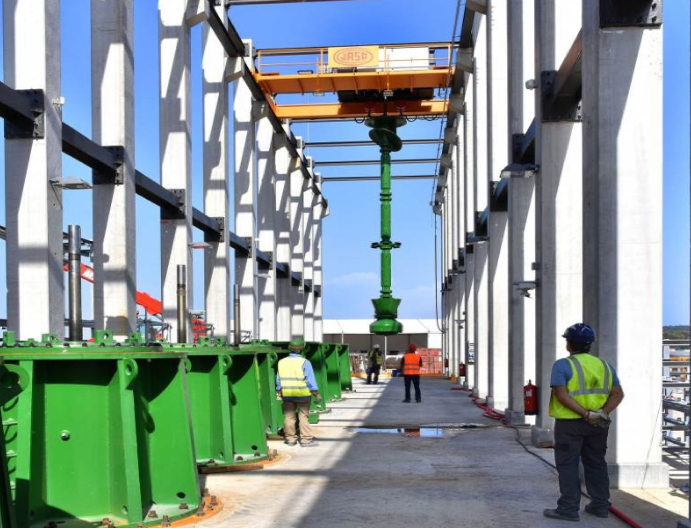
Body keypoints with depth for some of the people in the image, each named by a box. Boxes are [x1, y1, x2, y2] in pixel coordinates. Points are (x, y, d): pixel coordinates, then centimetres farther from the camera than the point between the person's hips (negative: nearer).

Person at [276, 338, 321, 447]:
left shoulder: (282, 362, 3)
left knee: (289, 417, 9)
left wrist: (280, 393, 17)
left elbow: (278, 381, 8)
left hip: (287, 395, 4)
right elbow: (310, 380, -11)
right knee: (303, 417, 1)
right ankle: (306, 439, 2)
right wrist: (316, 394, -4)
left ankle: (290, 439, 14)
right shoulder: (304, 362, -11)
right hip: (302, 395, -4)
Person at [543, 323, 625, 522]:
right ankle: (600, 505, 20)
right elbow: (618, 394, 1)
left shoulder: (562, 365, -9)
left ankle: (569, 508, 0)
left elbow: (562, 395, -19)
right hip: (598, 425, 6)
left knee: (568, 465, 0)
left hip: (570, 423, -5)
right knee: (596, 463, 16)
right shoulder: (604, 365, 8)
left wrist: (585, 414, -21)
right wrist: (603, 412, -10)